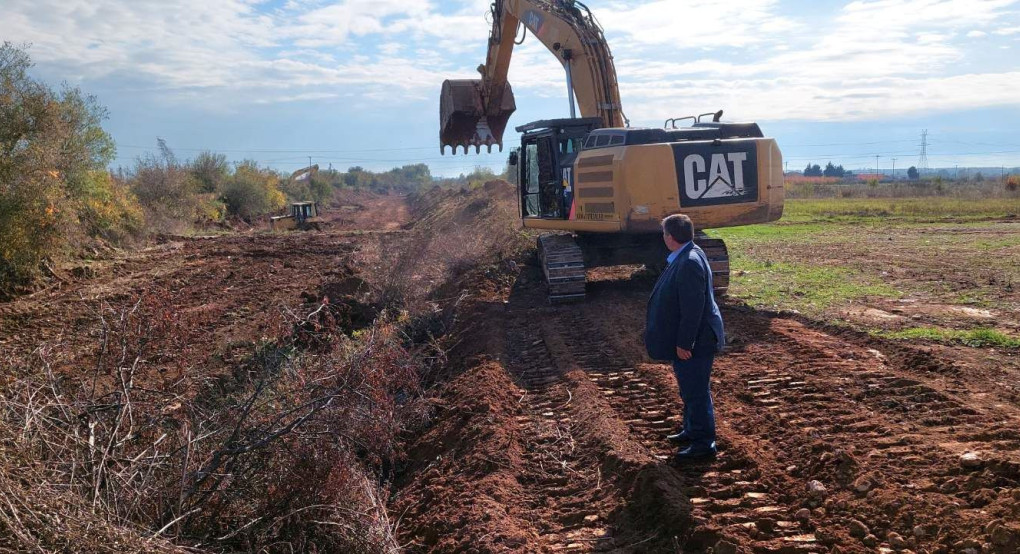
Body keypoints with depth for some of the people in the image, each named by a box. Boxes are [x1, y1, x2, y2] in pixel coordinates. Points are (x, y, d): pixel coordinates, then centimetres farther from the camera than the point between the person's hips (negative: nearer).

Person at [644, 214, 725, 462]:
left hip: (695, 341, -11)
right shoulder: (686, 257, 7)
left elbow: (693, 308, -26)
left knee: (696, 391, -1)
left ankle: (704, 443, 9)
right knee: (690, 388, 22)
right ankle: (692, 430, 37)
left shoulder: (690, 263, -26)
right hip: (688, 339, 11)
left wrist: (684, 343, -22)